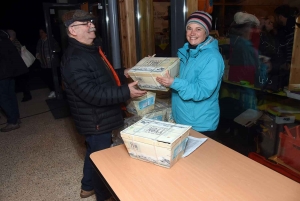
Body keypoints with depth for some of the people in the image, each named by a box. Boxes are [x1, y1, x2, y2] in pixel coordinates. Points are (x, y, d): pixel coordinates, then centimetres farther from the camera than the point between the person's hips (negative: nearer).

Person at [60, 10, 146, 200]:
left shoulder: (91, 50, 9)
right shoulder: (74, 60, -26)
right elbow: (94, 94, -32)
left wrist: (123, 73, 7)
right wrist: (126, 92, -32)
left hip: (100, 118, 10)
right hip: (96, 120, -10)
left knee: (95, 152, 25)